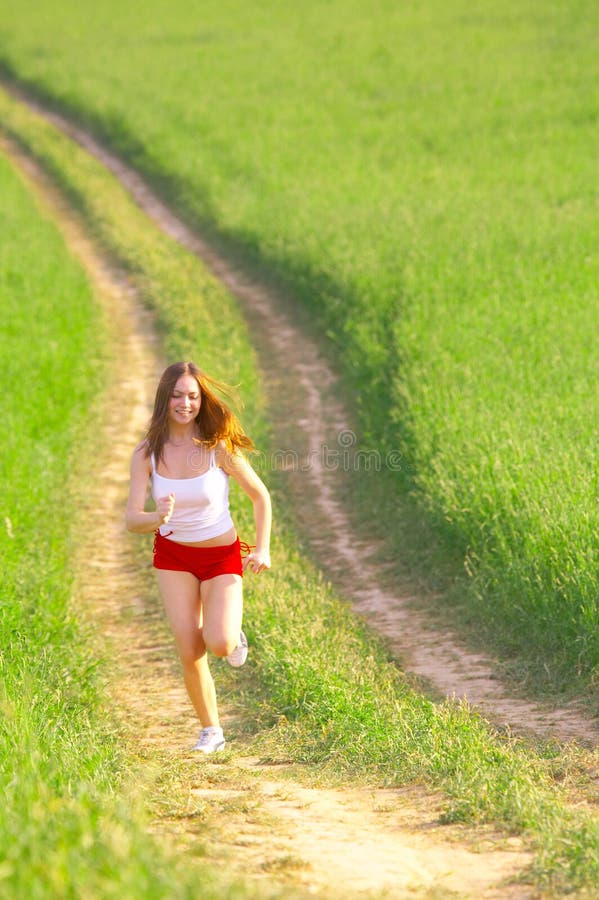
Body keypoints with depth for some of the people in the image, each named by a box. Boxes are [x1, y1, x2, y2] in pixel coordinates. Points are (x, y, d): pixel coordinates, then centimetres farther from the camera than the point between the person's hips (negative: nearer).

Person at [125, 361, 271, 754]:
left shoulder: (219, 448, -18)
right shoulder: (147, 454, -13)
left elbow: (260, 496, -5)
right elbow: (132, 519, -18)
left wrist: (263, 550, -12)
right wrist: (158, 518, -40)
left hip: (222, 557, -2)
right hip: (174, 557, 2)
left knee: (218, 644, -21)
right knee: (190, 653, -5)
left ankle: (233, 634, 17)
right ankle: (211, 732, 16)